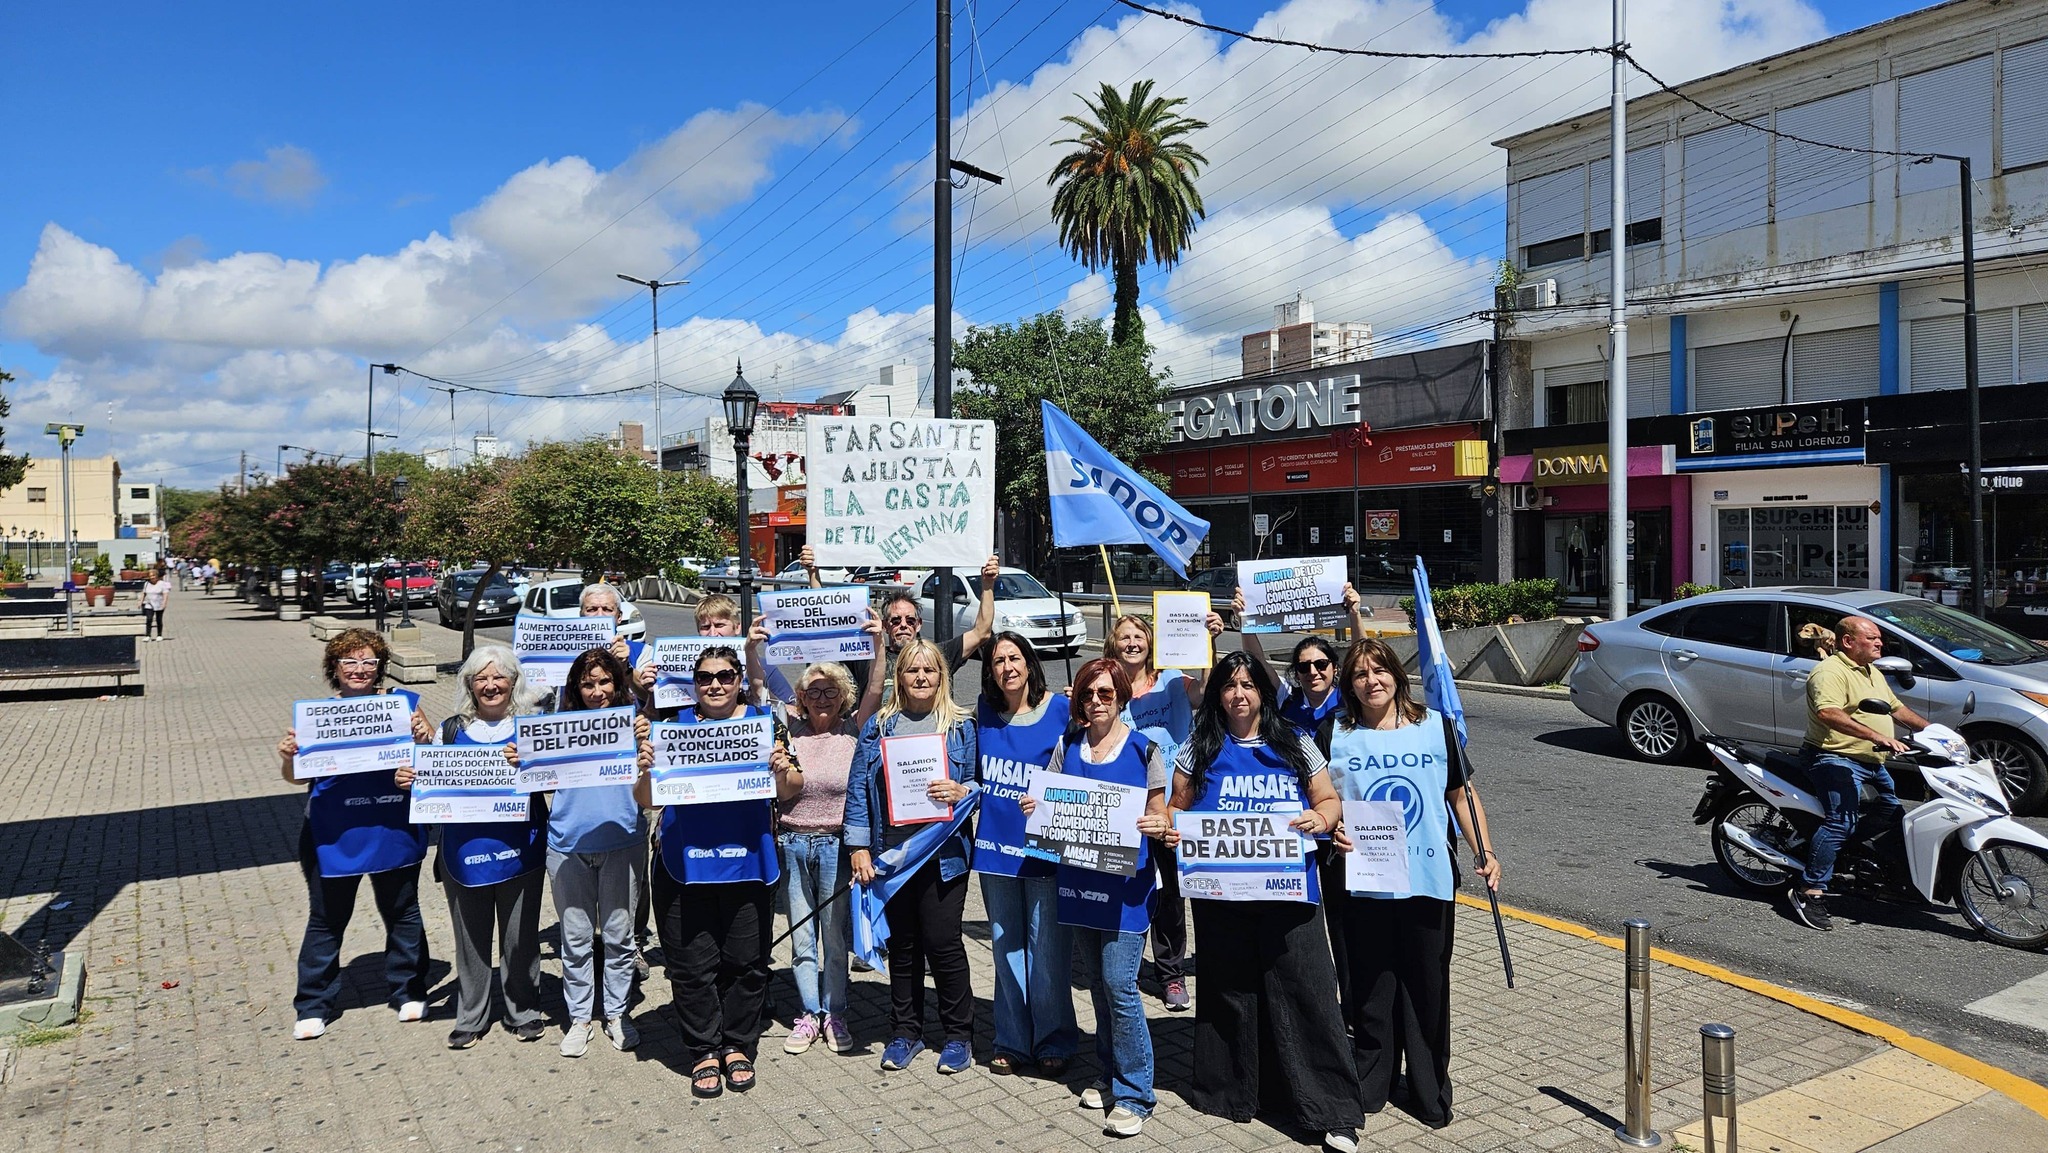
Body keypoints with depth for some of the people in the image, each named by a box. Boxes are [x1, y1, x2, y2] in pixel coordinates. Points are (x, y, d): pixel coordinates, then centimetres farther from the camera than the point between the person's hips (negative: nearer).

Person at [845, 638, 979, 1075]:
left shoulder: (961, 726, 4)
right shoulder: (878, 727, 7)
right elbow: (859, 790, 5)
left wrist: (961, 791, -15)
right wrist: (858, 847, -1)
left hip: (943, 853, -2)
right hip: (891, 853, 2)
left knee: (942, 942, -3)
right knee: (902, 945, 11)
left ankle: (958, 1034, 16)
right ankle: (905, 1032, 27)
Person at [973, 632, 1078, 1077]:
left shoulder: (1060, 708, -6)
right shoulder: (984, 710, 5)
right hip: (996, 845, 4)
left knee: (1048, 949, 1)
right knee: (1006, 947, 12)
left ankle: (1053, 1043, 18)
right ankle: (1012, 1041, 25)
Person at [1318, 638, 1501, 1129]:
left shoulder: (1436, 726, 2)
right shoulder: (1333, 733, 0)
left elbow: (1461, 793, 8)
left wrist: (1484, 852, 1)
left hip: (1428, 882, 0)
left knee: (1427, 988, 9)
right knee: (1367, 989, 9)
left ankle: (1430, 1090, 24)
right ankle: (1370, 1084, 26)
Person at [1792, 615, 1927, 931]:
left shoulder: (1873, 673, 20)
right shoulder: (1831, 672, -14)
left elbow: (1897, 709, 30)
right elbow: (1828, 713, -30)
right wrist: (1877, 737, -36)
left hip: (1874, 763, 11)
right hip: (1837, 759, -11)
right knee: (1840, 823, -23)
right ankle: (1810, 891, -22)